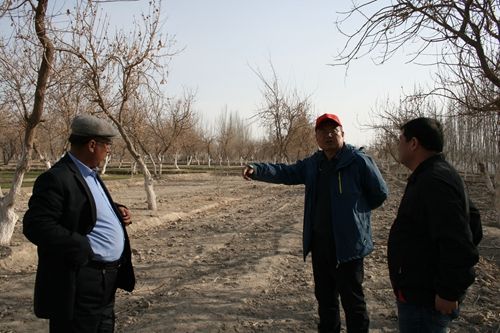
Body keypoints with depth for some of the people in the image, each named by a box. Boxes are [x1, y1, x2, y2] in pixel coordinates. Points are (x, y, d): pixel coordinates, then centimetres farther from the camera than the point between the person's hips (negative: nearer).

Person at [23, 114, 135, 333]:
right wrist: (82, 248, -25)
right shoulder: (56, 178, -18)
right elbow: (35, 225, -24)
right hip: (79, 285, -10)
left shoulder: (91, 174, 13)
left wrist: (117, 211, 5)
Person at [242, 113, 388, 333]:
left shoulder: (359, 161, -11)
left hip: (347, 244, -6)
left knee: (352, 300, 4)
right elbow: (285, 172, 2)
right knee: (324, 296, 19)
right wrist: (256, 170, -14)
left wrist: (355, 210, 4)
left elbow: (380, 194, -4)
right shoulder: (313, 164, 8)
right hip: (319, 242, 6)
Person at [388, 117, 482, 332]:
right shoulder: (432, 175, 10)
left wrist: (449, 292, -22)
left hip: (423, 300, -10)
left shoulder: (434, 181, -23)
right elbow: (471, 222, 18)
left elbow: (458, 243, -29)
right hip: (422, 291, 10)